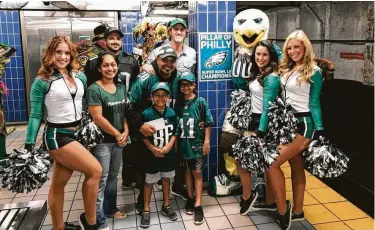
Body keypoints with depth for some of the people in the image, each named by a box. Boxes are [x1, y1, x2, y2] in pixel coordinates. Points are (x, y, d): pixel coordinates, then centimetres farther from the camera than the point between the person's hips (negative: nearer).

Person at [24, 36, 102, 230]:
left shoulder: (80, 77, 7)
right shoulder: (42, 81, -8)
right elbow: (35, 115, -6)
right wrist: (29, 145, -9)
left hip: (77, 134, 6)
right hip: (57, 136, -5)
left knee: (59, 184, 14)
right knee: (95, 170, -12)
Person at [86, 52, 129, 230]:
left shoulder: (121, 87, 7)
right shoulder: (94, 89, -14)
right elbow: (97, 118, -19)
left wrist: (125, 132, -2)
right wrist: (117, 134, -12)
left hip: (119, 139, 7)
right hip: (102, 140, -6)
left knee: (113, 176, 18)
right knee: (101, 179, 2)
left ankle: (110, 209, 36)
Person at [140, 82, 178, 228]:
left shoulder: (171, 113, -2)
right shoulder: (147, 114, -12)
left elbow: (174, 133, 3)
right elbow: (143, 135, -8)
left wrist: (168, 146, -11)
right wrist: (153, 148, -18)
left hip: (168, 153, 3)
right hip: (152, 154, -3)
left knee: (166, 179, 17)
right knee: (149, 182, 8)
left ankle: (166, 206, 34)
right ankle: (146, 210, 23)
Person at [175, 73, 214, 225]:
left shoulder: (201, 102, -6)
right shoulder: (178, 103, 4)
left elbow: (208, 123, -6)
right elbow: (176, 125, 7)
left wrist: (207, 141, -10)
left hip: (198, 143, -3)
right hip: (184, 143, 4)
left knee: (197, 173, 1)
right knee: (188, 171, 15)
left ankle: (198, 205, 5)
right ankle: (190, 198, 29)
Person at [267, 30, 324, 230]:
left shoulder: (313, 71, -9)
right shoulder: (286, 68, 7)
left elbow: (314, 102, -9)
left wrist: (319, 130, -11)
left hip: (304, 124, -7)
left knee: (272, 163, -11)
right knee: (296, 167, 14)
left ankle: (282, 210, 4)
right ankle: (297, 211, 26)